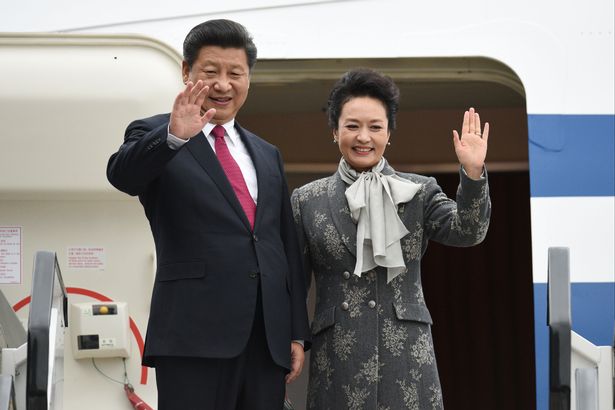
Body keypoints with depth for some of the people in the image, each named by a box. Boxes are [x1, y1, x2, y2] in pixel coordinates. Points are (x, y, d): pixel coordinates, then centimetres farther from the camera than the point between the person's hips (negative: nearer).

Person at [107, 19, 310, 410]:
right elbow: (122, 174, -18)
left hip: (269, 340, 5)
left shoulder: (267, 156, 20)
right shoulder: (153, 137, 5)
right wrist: (173, 136, -37)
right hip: (195, 337, -5)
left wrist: (298, 333, 13)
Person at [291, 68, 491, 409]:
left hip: (405, 356, 0)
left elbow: (466, 233, -8)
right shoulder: (307, 200, 8)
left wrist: (473, 173, -21)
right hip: (337, 361, 0)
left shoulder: (419, 193, 7)